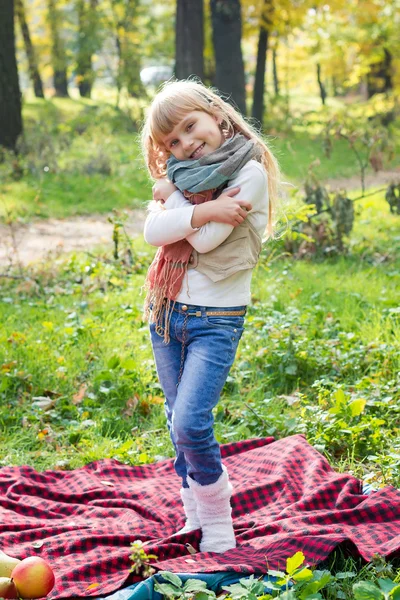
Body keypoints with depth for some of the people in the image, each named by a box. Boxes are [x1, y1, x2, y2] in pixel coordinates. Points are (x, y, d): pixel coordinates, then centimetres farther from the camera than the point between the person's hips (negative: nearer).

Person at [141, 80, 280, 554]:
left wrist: (172, 196, -7)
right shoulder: (182, 174, 8)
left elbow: (207, 239, -19)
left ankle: (219, 526, 2)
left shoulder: (249, 172, -10)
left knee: (190, 423, -16)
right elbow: (152, 232, -8)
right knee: (179, 426, 12)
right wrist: (205, 210, -20)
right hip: (167, 313, 6)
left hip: (216, 320, -6)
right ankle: (196, 518, 26)